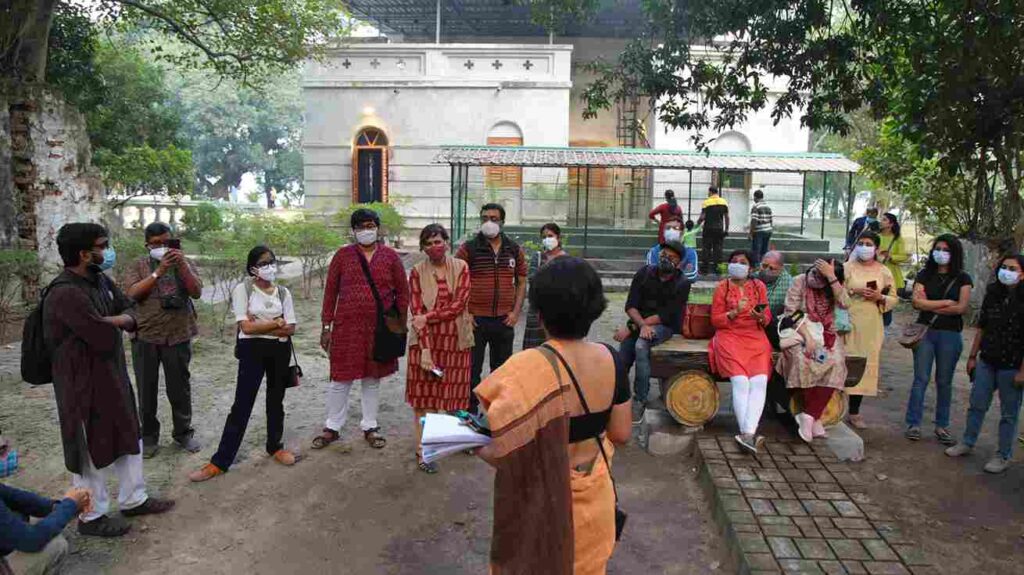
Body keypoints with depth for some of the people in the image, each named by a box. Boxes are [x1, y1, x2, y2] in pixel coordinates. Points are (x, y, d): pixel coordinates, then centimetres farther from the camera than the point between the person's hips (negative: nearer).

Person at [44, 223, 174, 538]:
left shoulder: (99, 279, 4)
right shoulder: (66, 293, -26)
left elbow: (130, 311, 7)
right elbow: (106, 339, -28)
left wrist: (111, 320, -15)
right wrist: (113, 323, -6)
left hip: (112, 374, 9)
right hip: (84, 383, -9)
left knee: (128, 438, 19)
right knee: (92, 449, 7)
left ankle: (133, 499, 35)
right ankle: (92, 517, 25)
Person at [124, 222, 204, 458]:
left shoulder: (184, 263, 7)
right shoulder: (138, 266, 4)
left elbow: (197, 292, -6)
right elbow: (134, 293, -12)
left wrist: (182, 265, -18)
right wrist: (159, 271, -21)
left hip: (178, 336, 1)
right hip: (145, 337, 0)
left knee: (180, 388, 9)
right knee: (147, 389, 8)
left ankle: (183, 432, 24)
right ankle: (149, 436, 22)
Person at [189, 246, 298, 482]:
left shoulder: (283, 292, 4)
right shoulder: (242, 289, -5)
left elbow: (290, 329, -4)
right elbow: (246, 327, -14)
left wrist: (260, 325, -12)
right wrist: (276, 323, -7)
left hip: (280, 351, 3)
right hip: (253, 351, -3)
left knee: (276, 400, 13)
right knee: (242, 404, -3)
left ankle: (275, 446, 31)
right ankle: (220, 461, 4)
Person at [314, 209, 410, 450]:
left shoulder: (391, 256, 3)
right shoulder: (342, 255, 1)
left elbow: (402, 292, 5)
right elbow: (330, 291, 3)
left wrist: (401, 325, 1)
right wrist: (326, 326, -1)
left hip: (379, 329, 1)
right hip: (346, 328, -1)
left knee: (372, 379, 12)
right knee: (340, 378, 5)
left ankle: (370, 427, 25)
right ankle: (332, 427, 21)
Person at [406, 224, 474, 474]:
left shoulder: (461, 267, 0)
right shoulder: (417, 272, -2)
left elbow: (459, 304, -8)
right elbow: (417, 312, -8)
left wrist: (429, 317, -15)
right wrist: (424, 349, -16)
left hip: (456, 340, 1)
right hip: (427, 340, -1)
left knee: (453, 392, 9)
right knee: (424, 395, 1)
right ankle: (422, 451, 8)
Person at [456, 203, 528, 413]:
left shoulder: (515, 250, 7)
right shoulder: (468, 248, -3)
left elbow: (521, 282, 11)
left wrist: (516, 312, 0)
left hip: (504, 320, 3)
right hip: (475, 319, -3)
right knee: (472, 369, 4)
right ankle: (470, 412, 15)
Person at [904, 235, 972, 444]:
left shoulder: (962, 279, 2)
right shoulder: (924, 275, 5)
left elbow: (962, 308, -9)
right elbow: (918, 302, -8)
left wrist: (932, 307, -7)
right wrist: (946, 302, -8)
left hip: (950, 335, 0)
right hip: (925, 332, 0)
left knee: (944, 381, 8)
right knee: (920, 379, 1)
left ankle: (942, 425, 19)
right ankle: (914, 424, 7)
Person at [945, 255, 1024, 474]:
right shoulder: (992, 294, 3)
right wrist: (973, 356, 10)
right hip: (987, 362, 5)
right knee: (976, 405, 15)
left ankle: (1003, 456, 20)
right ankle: (967, 443, 30)